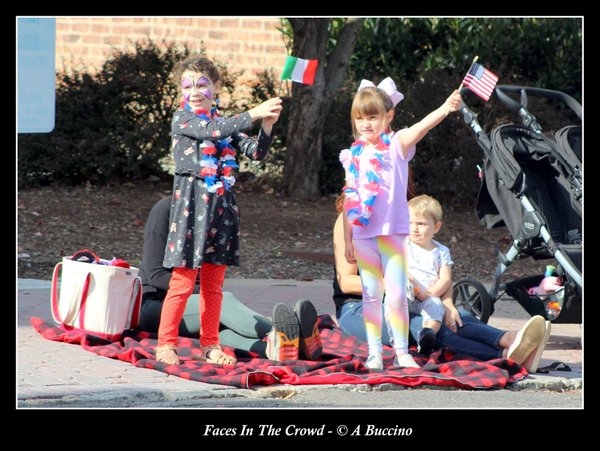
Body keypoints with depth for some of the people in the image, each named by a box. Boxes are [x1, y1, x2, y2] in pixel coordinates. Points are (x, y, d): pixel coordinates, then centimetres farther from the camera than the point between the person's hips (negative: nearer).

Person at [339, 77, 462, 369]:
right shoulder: (354, 155, 6)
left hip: (393, 232, -3)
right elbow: (349, 200, 10)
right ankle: (374, 352, 12)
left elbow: (420, 128, -23)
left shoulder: (397, 145, -3)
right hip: (363, 234, 3)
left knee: (397, 294, -4)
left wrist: (446, 109, -43)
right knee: (371, 295, 7)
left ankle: (402, 351, 5)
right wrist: (347, 240, 9)